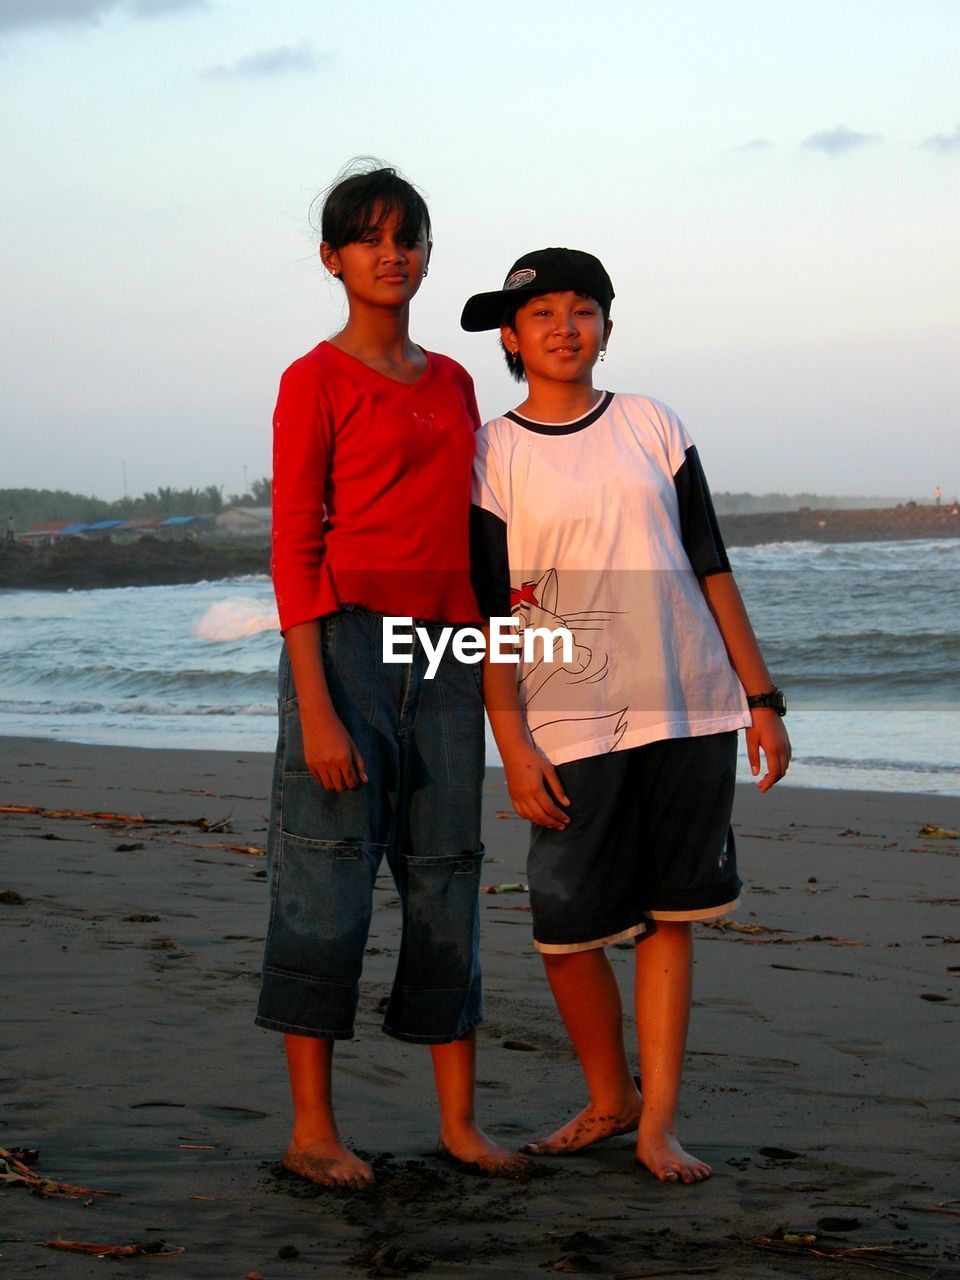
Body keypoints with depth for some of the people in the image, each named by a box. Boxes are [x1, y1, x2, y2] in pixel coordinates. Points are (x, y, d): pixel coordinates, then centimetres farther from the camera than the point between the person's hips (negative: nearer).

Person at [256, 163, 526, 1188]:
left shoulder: (451, 382, 16)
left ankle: (459, 1121, 13)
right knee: (329, 882, -3)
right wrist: (315, 709, -15)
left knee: (446, 883, 7)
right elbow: (293, 548, -7)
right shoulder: (316, 381, -2)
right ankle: (312, 1129, 5)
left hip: (445, 653, 6)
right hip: (348, 640, -6)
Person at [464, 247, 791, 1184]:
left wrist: (760, 698, 7)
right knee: (565, 929, -4)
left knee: (669, 915, 4)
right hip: (570, 726, -2)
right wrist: (512, 745, -8)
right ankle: (608, 1100, 19)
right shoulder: (490, 457, 2)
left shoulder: (653, 428, 9)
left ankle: (658, 1122, 11)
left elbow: (710, 567, 10)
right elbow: (487, 614, 0)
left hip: (690, 710, 2)